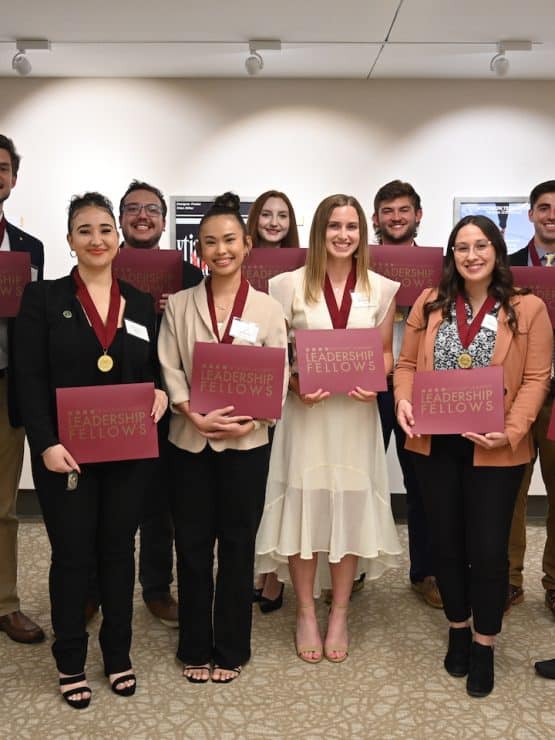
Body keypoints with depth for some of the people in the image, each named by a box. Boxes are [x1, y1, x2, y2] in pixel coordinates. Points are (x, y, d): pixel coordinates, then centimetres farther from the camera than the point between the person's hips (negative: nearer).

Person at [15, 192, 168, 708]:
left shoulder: (141, 303, 8)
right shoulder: (43, 298, -2)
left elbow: (155, 371, 13)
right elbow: (29, 380, -8)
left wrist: (161, 394, -9)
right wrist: (46, 444, -18)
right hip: (67, 453, -3)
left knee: (118, 550, 14)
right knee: (72, 556, 7)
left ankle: (117, 655, 30)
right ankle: (70, 662, 26)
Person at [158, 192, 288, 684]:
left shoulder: (267, 308, 0)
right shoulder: (179, 305, 4)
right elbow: (169, 370, -2)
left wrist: (251, 421, -18)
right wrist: (194, 415, -17)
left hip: (247, 441, -1)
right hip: (190, 440, 1)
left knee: (238, 545, 8)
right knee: (192, 544, 9)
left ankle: (230, 649, 24)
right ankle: (196, 648, 26)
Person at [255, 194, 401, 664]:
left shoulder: (381, 289, 5)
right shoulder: (290, 285, 0)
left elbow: (386, 354, 10)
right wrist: (295, 386, -14)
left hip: (356, 414, 2)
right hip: (305, 413, -1)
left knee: (350, 510, 7)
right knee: (304, 508, 3)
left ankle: (339, 615, 24)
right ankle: (306, 615, 21)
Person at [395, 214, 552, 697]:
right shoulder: (430, 303, 6)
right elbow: (408, 362, 7)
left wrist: (510, 430, -19)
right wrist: (404, 401, -13)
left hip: (495, 450, -3)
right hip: (434, 444, 3)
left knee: (488, 547, 4)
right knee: (445, 542, 14)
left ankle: (484, 645, 25)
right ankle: (458, 630, 35)